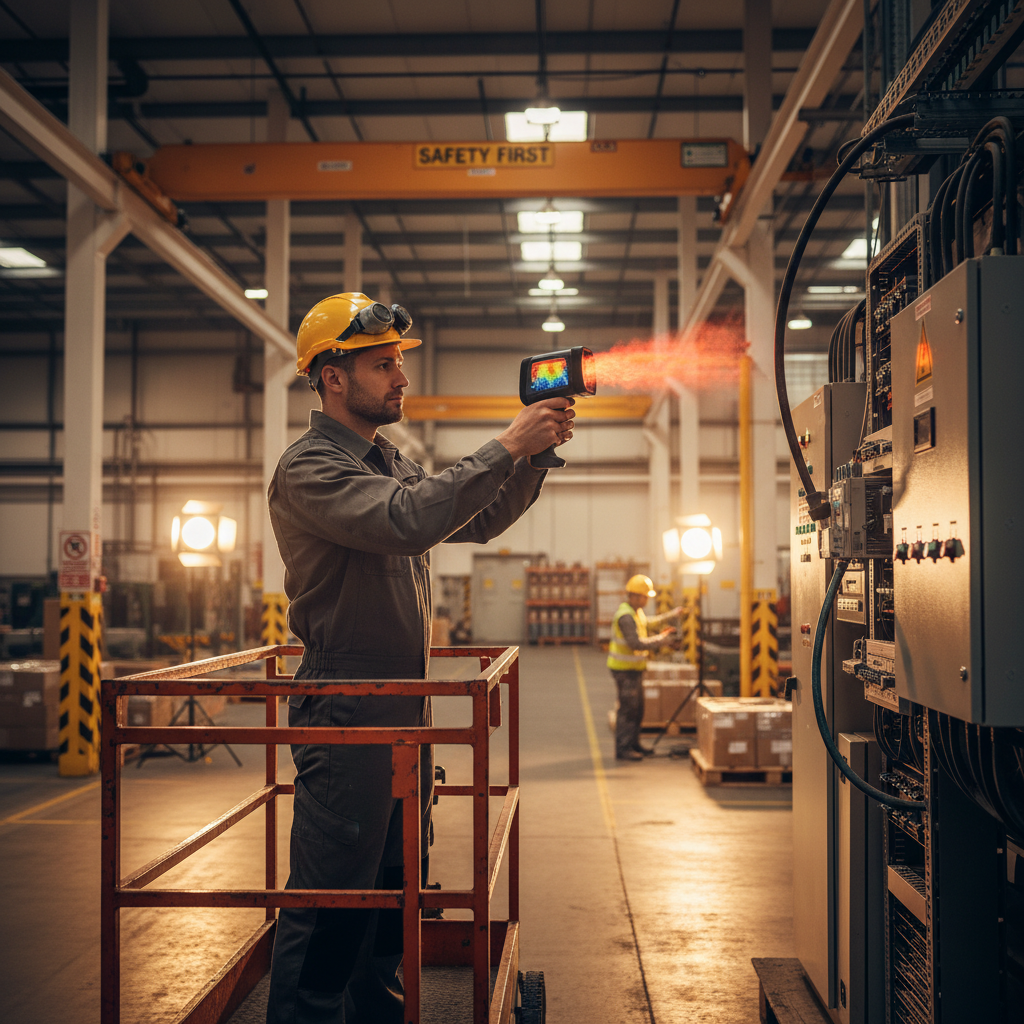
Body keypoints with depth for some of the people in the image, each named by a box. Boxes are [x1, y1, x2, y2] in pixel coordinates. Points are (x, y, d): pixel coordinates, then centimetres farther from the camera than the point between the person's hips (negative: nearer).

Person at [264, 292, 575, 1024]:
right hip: (346, 716, -9)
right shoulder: (309, 470, -13)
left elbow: (479, 521, 18)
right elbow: (409, 520, -30)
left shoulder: (391, 462, 16)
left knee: (396, 891, 17)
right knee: (329, 904, -4)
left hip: (408, 714, 9)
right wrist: (507, 447, -25)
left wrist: (534, 455, 3)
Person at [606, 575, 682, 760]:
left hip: (634, 668, 11)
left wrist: (671, 615, 31)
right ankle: (623, 749, -1)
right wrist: (661, 639, -20)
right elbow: (637, 643, -28)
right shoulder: (625, 616, -23)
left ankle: (633, 744, 27)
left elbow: (647, 622, 31)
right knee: (628, 709, -7)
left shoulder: (636, 611, 11)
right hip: (625, 669, -11)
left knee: (637, 708, 17)